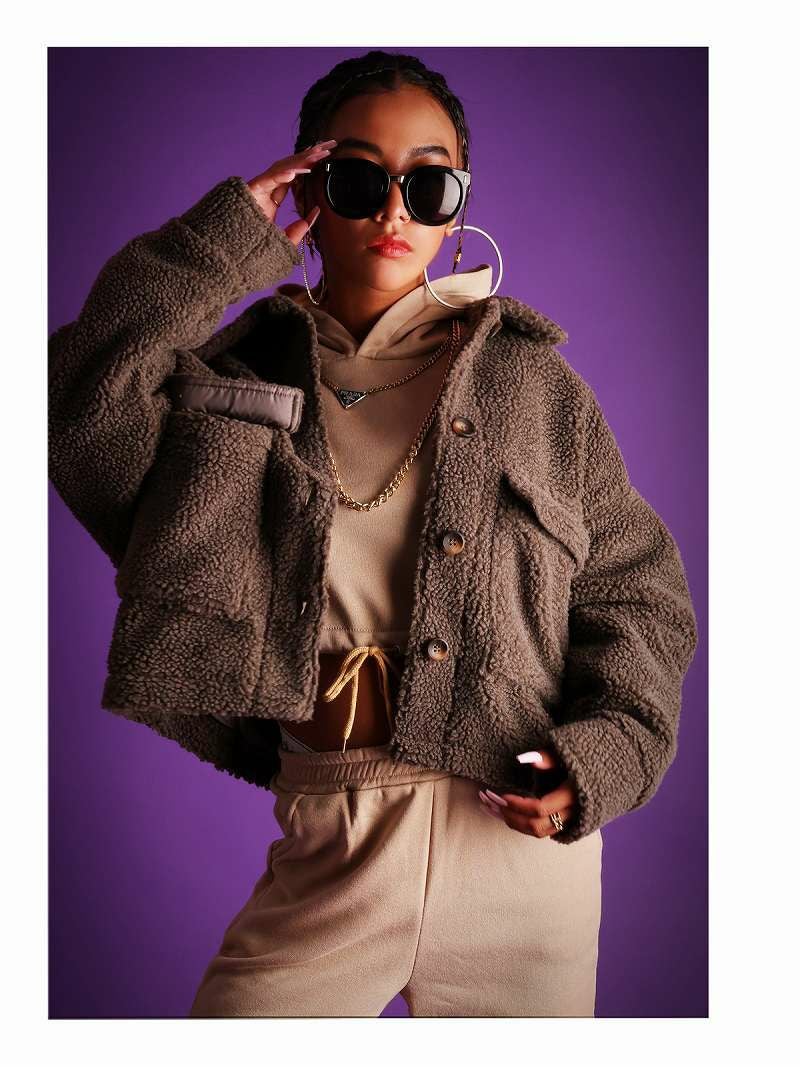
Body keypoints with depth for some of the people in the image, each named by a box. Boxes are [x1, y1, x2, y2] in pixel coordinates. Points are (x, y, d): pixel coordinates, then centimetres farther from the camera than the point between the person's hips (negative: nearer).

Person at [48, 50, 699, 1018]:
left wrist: (610, 749, -11)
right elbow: (73, 414, -15)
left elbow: (636, 584, 5)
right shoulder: (240, 378, 3)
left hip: (522, 828, 0)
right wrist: (222, 242, -10)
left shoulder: (526, 377, 2)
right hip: (331, 843, 0)